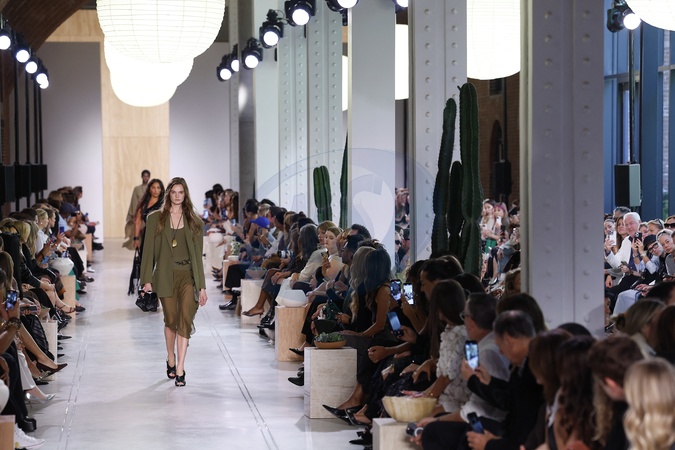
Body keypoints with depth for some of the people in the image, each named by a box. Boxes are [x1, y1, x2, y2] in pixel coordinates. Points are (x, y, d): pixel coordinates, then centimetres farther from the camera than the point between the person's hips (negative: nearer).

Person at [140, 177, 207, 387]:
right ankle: (171, 360, 30)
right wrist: (147, 279, -4)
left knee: (185, 320, -12)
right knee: (171, 319, 6)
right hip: (165, 275, 0)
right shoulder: (155, 218, 5)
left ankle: (180, 370, -14)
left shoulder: (194, 222, 8)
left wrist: (202, 286, 3)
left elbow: (198, 254, 7)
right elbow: (149, 250, 3)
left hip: (188, 275, 0)